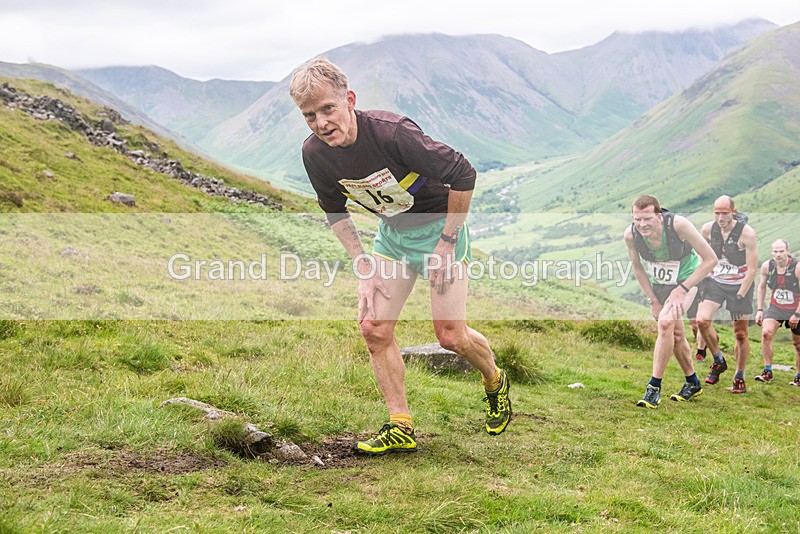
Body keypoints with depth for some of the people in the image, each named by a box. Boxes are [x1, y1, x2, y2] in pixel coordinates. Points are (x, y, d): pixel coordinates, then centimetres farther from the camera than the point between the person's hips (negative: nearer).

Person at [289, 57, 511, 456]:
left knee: (451, 336, -7)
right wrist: (362, 263, -3)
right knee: (373, 329, -5)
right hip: (391, 233, 6)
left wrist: (447, 242, -19)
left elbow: (462, 175, -24)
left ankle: (496, 383, 26)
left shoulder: (391, 132, -32)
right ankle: (401, 428, 7)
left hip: (439, 224, -6)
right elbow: (335, 211, 6)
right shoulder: (315, 153, -13)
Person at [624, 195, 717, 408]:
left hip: (686, 279, -4)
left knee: (666, 323, -24)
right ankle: (693, 383, 35)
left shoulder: (678, 224, -33)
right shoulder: (631, 235, -23)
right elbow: (637, 267, -1)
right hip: (658, 284, 5)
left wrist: (682, 290, -24)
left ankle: (654, 387, -16)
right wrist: (653, 300, -3)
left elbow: (710, 260, -24)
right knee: (676, 334, 13)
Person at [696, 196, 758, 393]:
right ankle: (718, 361, 4)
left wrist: (740, 297, -20)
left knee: (740, 334, 0)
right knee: (702, 320, -18)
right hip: (715, 282, 3)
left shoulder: (747, 233, -20)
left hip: (740, 285, -3)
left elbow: (752, 269, -16)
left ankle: (739, 378, 18)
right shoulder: (708, 229, -9)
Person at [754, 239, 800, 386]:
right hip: (775, 308, 2)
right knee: (766, 332, -22)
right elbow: (761, 287, 8)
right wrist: (759, 310, 3)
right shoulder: (767, 266, -8)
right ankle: (767, 371, -15)